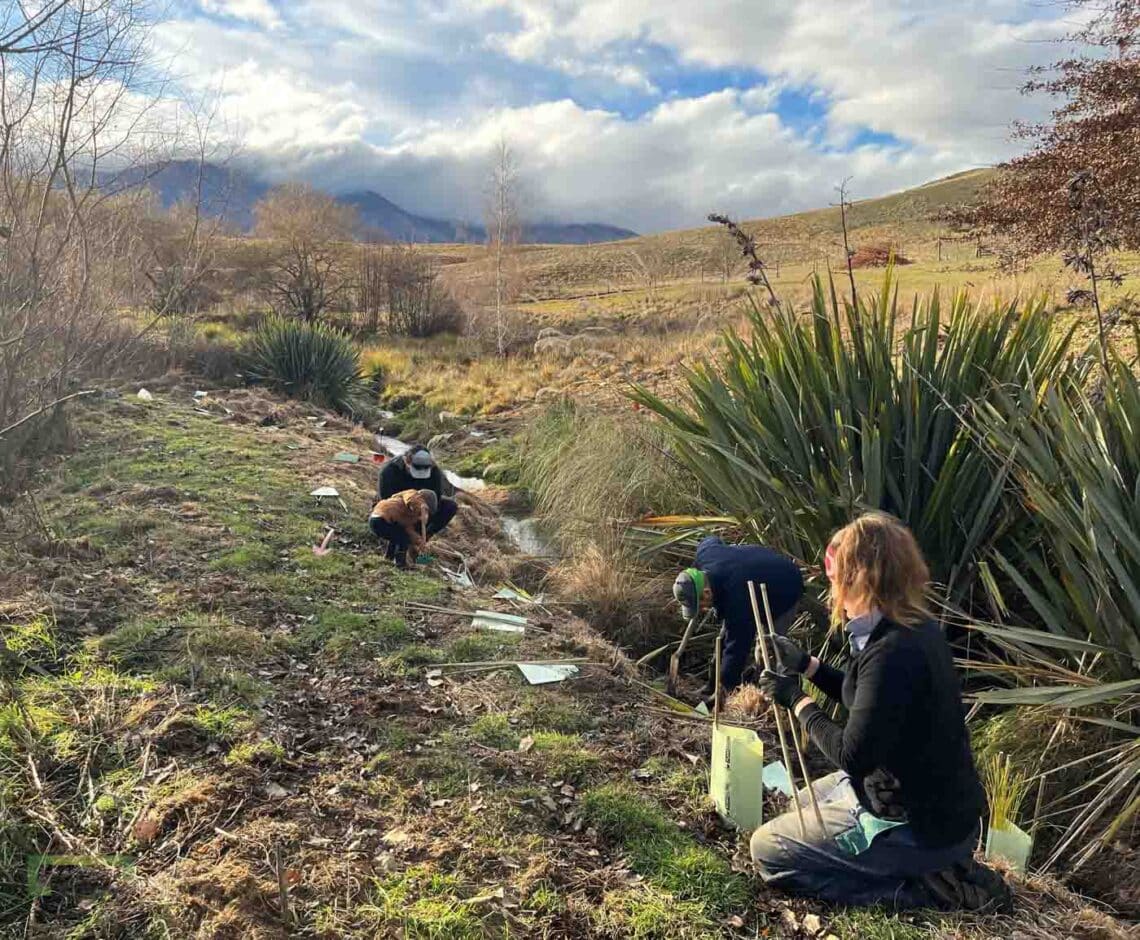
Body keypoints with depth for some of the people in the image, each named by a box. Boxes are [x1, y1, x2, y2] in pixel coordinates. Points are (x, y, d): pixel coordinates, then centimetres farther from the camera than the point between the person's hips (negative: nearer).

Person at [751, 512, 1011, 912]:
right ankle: (937, 864, 17)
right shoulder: (914, 628, 0)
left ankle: (926, 889, -2)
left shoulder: (891, 653, -31)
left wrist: (797, 700, -13)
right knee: (804, 803, 29)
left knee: (768, 850, -1)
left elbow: (853, 757, -26)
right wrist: (806, 664, 10)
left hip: (921, 826, -10)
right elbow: (871, 702, 14)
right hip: (938, 800, 10)